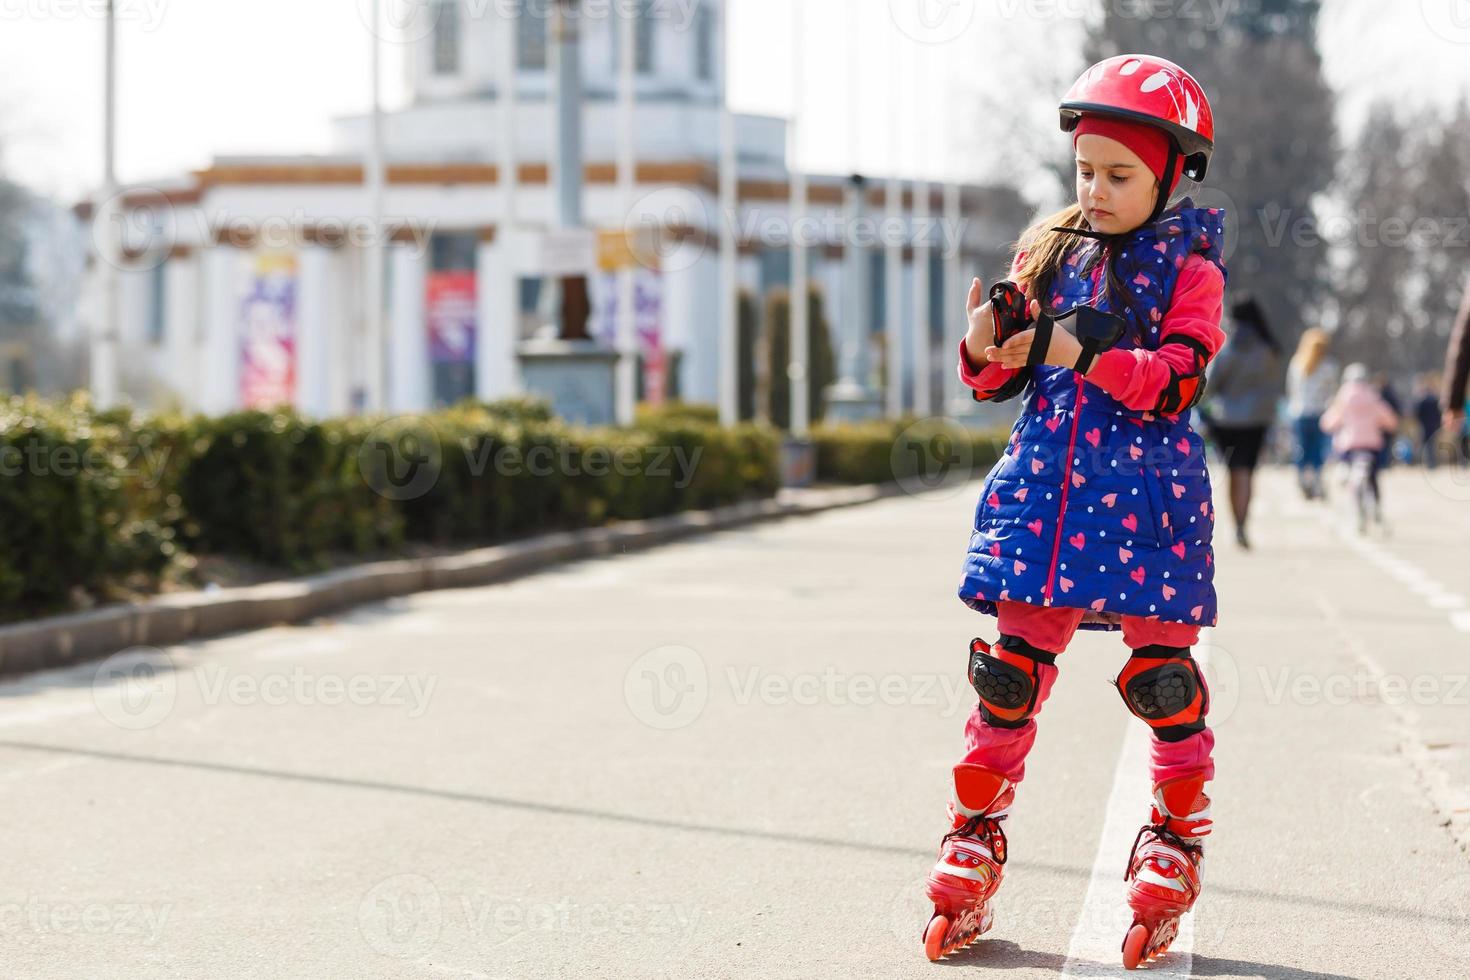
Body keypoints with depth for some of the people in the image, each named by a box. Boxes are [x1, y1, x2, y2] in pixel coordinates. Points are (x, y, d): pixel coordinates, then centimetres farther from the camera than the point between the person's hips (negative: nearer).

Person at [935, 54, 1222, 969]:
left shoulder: (1188, 266, 0)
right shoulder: (1049, 251, 12)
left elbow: (1180, 378, -12)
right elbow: (1003, 379, 14)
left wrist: (1088, 357, -25)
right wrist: (988, 348, -9)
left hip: (1146, 494, -3)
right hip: (1044, 486, 3)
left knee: (1162, 669, 1)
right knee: (1014, 664, 1)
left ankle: (1176, 843, 17)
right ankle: (976, 836, 10)